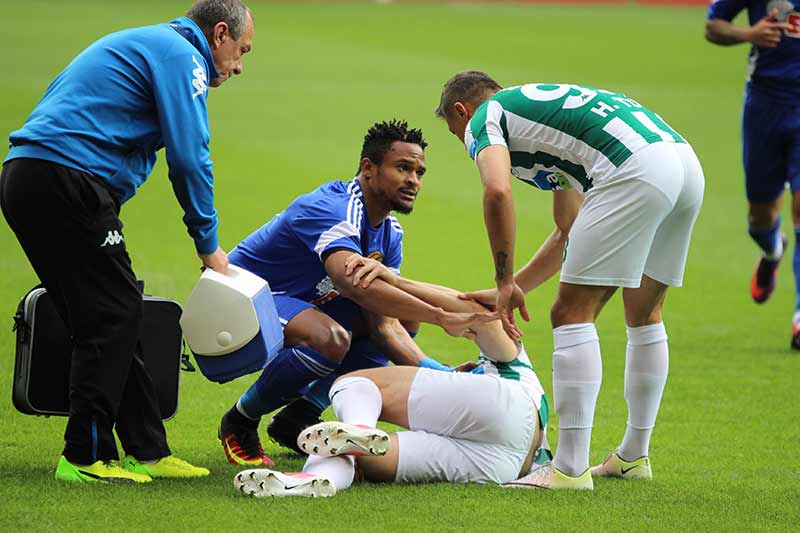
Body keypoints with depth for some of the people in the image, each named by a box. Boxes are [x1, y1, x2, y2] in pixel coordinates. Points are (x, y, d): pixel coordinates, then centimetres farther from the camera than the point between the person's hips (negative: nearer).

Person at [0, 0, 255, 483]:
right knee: (112, 318, -5)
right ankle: (85, 457, -4)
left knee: (112, 318, 12)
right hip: (67, 183, -10)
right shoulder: (181, 55, -2)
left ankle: (147, 451, 13)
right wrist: (209, 245, 1)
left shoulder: (138, 45, 30)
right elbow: (189, 157, -8)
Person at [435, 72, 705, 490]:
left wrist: (505, 282, -4)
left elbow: (497, 192, -13)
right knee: (645, 315, 23)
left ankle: (570, 468, -4)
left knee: (573, 314, -2)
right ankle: (633, 456, 32)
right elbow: (569, 233, 38)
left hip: (634, 170, -9)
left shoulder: (483, 119, 11)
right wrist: (511, 290, 37)